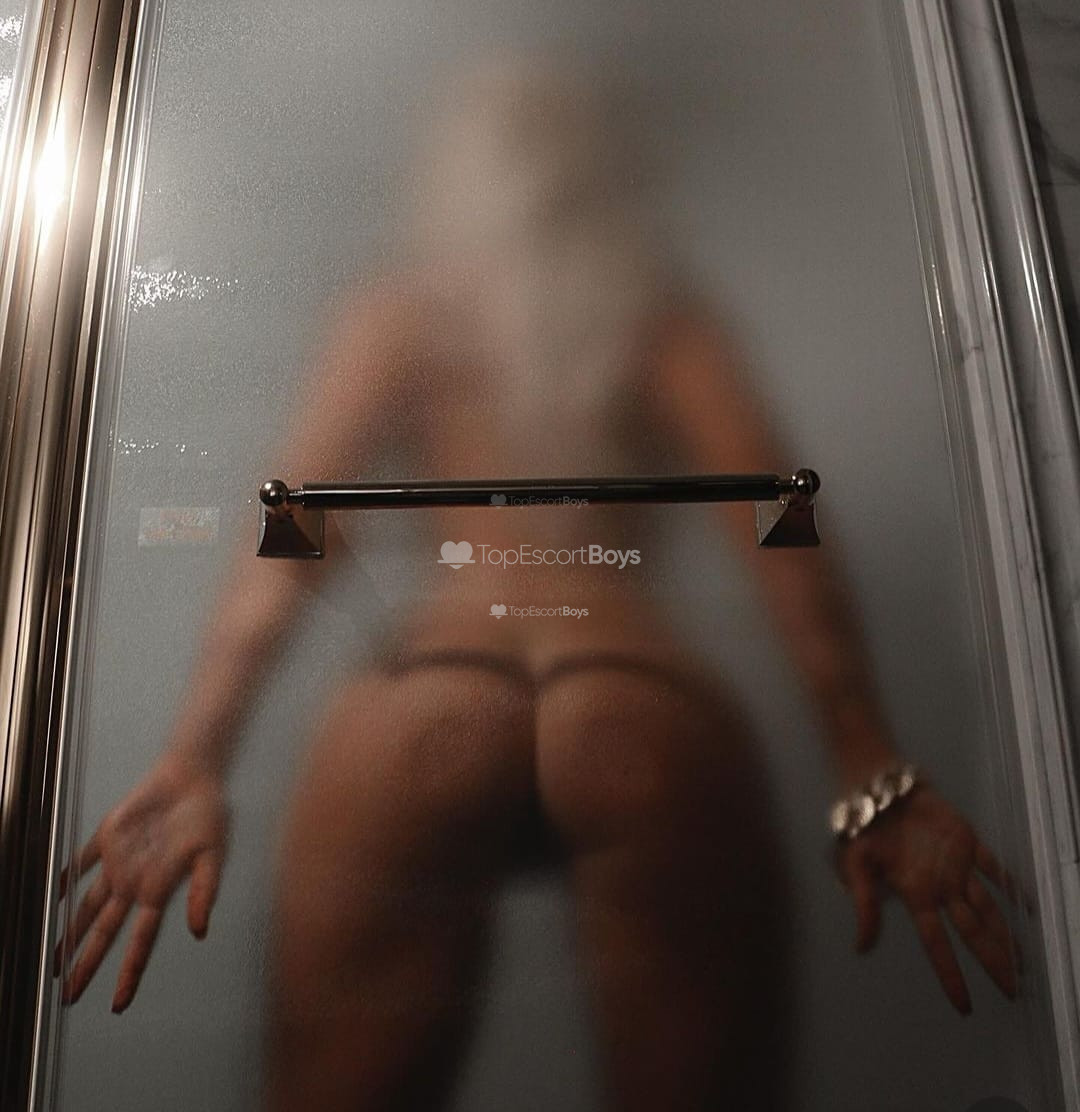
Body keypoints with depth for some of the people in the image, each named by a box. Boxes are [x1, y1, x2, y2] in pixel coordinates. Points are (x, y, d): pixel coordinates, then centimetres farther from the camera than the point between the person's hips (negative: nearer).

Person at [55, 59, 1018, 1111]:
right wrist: (873, 773, 3)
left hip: (419, 699, 1)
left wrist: (195, 762, 1)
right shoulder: (664, 315, 21)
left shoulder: (397, 312, 21)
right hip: (654, 713, 1)